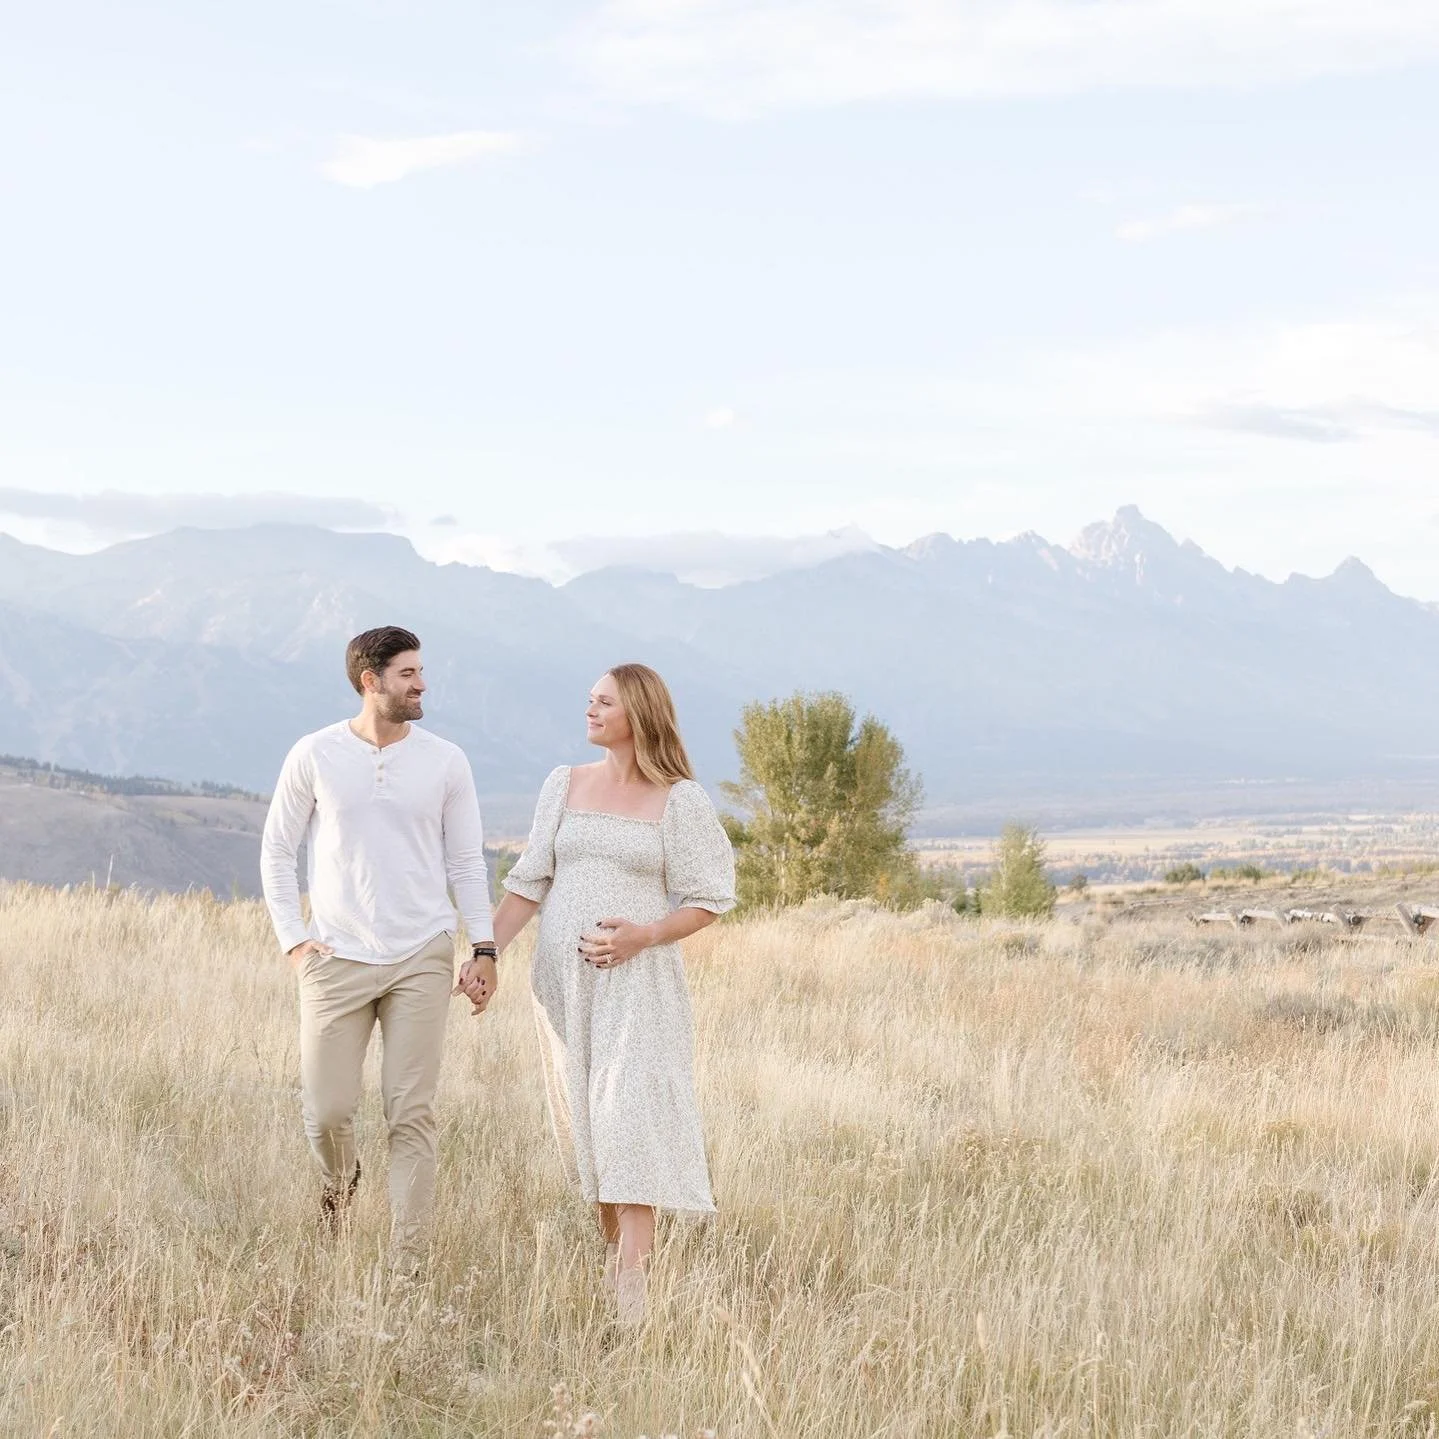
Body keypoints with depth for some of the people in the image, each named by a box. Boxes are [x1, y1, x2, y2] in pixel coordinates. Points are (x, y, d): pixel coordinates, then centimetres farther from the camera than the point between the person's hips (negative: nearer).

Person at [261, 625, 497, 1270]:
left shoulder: (446, 761, 4)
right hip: (337, 959, 0)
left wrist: (483, 948, 1)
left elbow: (466, 862, 9)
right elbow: (276, 850, 7)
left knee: (412, 1116, -3)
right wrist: (294, 940, 0)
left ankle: (406, 1262, 3)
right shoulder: (315, 755, 0)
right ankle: (339, 1179, 35)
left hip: (422, 958, 1)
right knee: (327, 1110, -1)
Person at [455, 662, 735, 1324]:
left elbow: (705, 901, -1)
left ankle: (630, 1299, -17)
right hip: (563, 977, 4)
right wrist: (483, 956, 1)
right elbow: (528, 882, 10)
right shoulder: (565, 785, 8)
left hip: (637, 981, -4)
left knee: (629, 1121, -13)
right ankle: (611, 1247, 19)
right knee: (584, 1121, 6)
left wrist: (642, 935, -17)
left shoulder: (680, 799, -3)